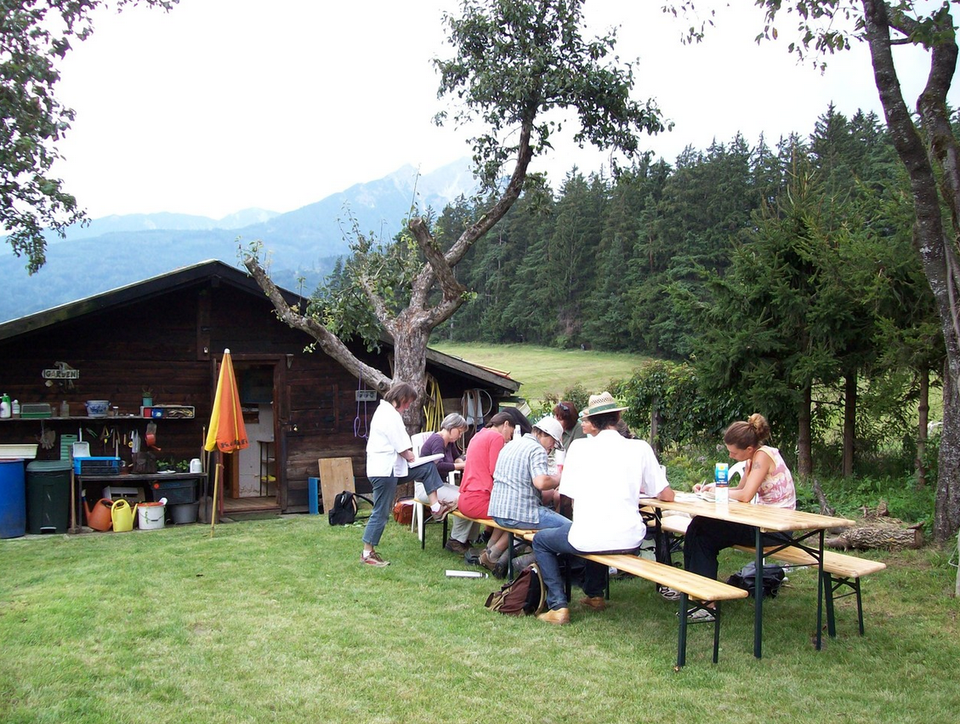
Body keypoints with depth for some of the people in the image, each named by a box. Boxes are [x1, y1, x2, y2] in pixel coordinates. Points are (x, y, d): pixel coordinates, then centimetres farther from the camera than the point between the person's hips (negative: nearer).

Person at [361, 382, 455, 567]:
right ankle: (367, 554, 7)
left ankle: (436, 508, 11)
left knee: (428, 468, 11)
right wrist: (410, 456, 0)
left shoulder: (384, 410, 15)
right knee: (381, 513, -2)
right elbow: (402, 448, -19)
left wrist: (407, 455, 5)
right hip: (384, 470, -11)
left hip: (388, 467, 11)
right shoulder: (391, 415, -19)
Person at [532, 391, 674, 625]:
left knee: (541, 540, 26)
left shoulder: (579, 447, 0)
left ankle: (558, 605, 12)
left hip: (588, 539, -3)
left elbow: (572, 497, 5)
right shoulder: (640, 448, 2)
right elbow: (667, 496, 9)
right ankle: (594, 595, 44)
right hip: (629, 540, 3)